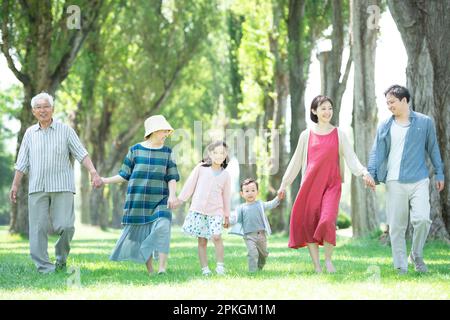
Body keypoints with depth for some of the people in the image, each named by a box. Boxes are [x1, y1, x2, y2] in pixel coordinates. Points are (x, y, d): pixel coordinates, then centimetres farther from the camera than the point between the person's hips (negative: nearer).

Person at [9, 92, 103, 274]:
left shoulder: (65, 130, 5)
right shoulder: (30, 133, 13)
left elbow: (81, 154, -1)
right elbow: (22, 163, 14)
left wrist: (93, 173, -14)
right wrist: (15, 185, 9)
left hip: (62, 187, -2)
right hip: (37, 188, 2)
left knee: (65, 226, -11)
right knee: (38, 228, -6)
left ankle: (61, 258, 14)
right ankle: (44, 268, -3)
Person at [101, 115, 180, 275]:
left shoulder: (167, 152, 6)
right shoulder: (135, 150, 4)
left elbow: (172, 177, 3)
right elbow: (125, 175, 10)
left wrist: (172, 195, -12)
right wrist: (105, 180, 4)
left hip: (160, 200, -1)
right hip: (138, 200, 1)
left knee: (162, 227, -20)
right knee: (141, 234, 1)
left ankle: (162, 268, -22)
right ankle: (150, 271, 10)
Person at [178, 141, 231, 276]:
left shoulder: (226, 175, 7)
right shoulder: (201, 168, 3)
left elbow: (226, 196, 14)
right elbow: (190, 185, 7)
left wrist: (227, 215, 16)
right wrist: (180, 199, 6)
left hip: (215, 211, 0)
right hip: (198, 209, 0)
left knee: (216, 236, -18)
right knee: (202, 240, 2)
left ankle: (220, 265, -9)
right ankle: (205, 268, 6)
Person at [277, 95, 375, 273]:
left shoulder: (339, 134, 7)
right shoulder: (306, 135, 9)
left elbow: (350, 157, 1)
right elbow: (296, 161, 15)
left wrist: (364, 172, -16)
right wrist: (284, 184, 15)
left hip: (331, 185, -2)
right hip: (310, 184, 2)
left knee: (327, 221, -20)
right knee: (308, 223, -3)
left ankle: (328, 259, 0)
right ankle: (316, 266, 6)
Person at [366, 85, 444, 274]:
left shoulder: (424, 122, 6)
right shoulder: (385, 127, 9)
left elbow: (433, 148, 12)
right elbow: (377, 152, 7)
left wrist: (439, 174, 12)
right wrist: (371, 173, -7)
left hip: (419, 180, -2)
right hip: (394, 182, 2)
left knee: (422, 219, -17)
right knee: (396, 226, 1)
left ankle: (417, 255, 7)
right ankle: (400, 267, 9)